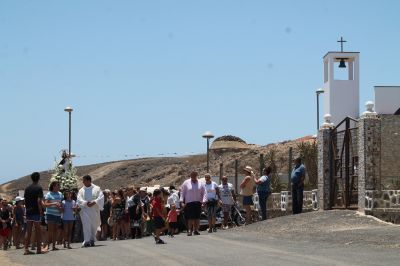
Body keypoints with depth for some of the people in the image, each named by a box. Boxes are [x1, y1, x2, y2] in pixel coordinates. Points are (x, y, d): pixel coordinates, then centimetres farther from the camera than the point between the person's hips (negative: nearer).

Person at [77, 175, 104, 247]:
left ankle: (92, 240, 24)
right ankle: (87, 241, -21)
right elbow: (79, 200, -2)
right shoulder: (81, 190, 9)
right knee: (86, 225, -14)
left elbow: (101, 198, -4)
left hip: (95, 210, 1)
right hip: (85, 210, -1)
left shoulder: (97, 189, 6)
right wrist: (86, 203, -22)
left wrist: (94, 202, -21)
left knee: (94, 226, 8)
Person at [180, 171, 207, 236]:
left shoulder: (200, 184, 8)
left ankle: (196, 230, 10)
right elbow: (182, 192, 4)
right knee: (190, 217, -9)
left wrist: (203, 201, -3)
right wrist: (182, 202, -3)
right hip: (189, 203, -2)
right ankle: (189, 230, -8)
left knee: (197, 217, 2)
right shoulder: (186, 183, 3)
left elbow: (204, 193, 10)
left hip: (198, 203, 2)